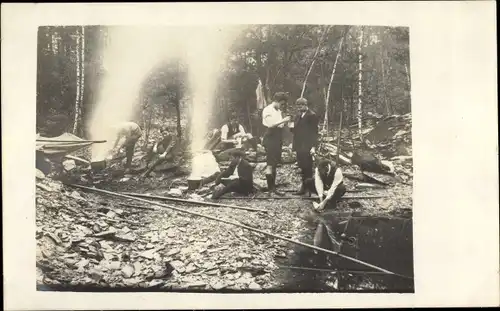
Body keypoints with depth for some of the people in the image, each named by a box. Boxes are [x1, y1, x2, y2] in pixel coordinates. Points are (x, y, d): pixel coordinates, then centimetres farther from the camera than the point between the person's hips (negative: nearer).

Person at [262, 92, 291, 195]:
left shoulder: (278, 110, 14)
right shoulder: (267, 110, -10)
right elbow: (270, 125, -20)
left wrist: (285, 122, 4)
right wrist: (283, 120, -20)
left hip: (277, 138, 9)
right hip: (270, 138, -9)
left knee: (275, 164, 11)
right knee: (270, 164, -7)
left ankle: (272, 186, 17)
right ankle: (270, 187, -4)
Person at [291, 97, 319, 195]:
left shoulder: (312, 115, -8)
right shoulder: (298, 116, 16)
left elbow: (314, 132, -11)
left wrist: (314, 146, -16)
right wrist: (292, 128, 1)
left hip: (307, 147, -7)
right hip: (299, 146, 7)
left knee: (307, 168, -2)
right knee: (302, 167, 9)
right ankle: (304, 186, 16)